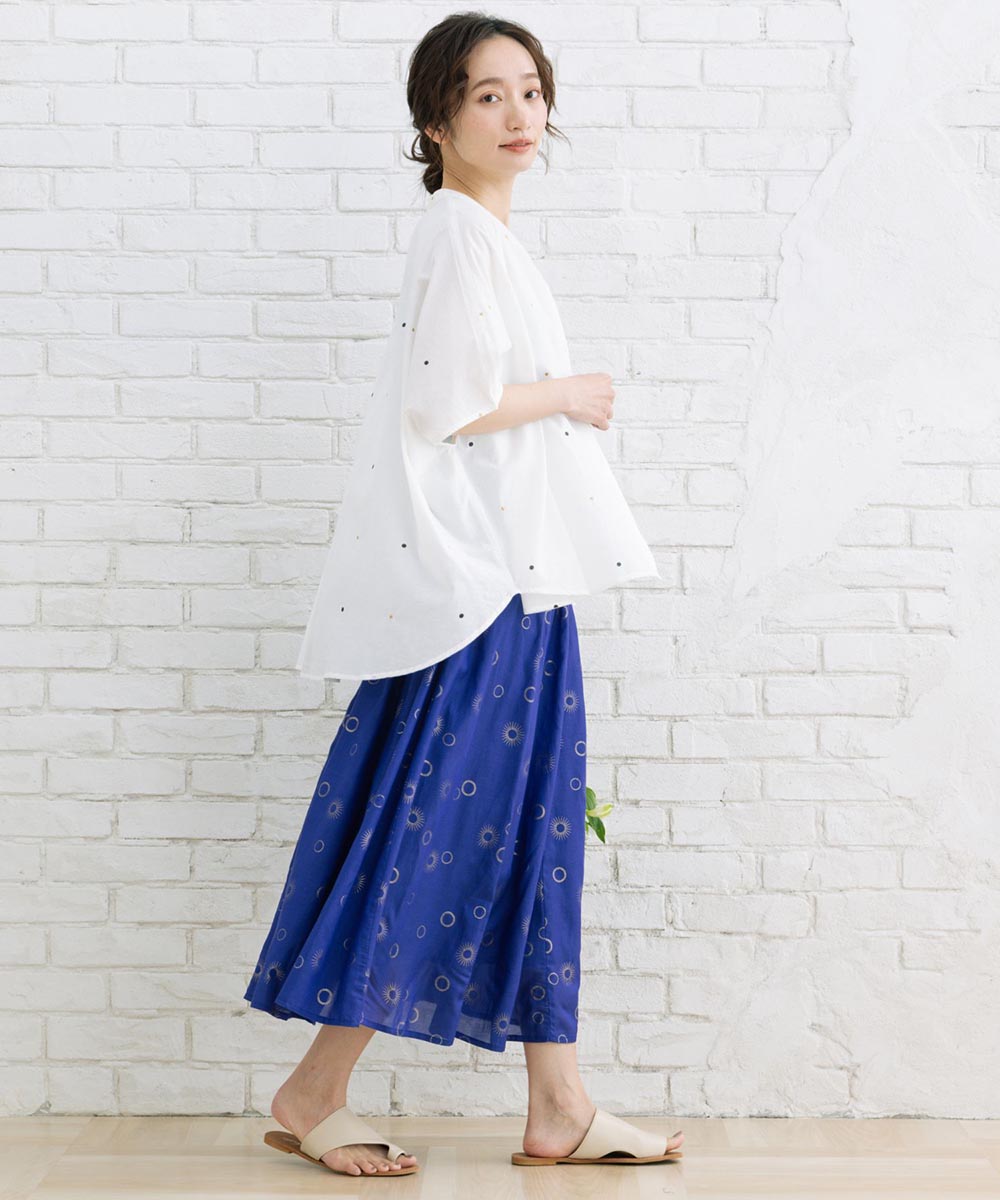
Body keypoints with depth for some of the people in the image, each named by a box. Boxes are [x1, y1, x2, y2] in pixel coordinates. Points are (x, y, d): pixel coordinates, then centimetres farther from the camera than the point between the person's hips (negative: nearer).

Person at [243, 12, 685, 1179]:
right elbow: (446, 402, -20)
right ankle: (312, 1095, 4)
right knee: (436, 831, -6)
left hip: (517, 576, 10)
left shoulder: (489, 234, 18)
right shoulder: (457, 228, -11)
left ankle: (558, 1108, 14)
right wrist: (567, 394, -7)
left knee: (533, 829, 9)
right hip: (468, 580, -10)